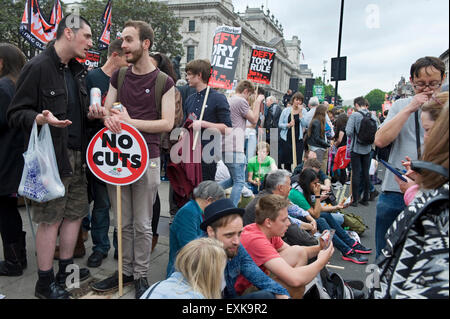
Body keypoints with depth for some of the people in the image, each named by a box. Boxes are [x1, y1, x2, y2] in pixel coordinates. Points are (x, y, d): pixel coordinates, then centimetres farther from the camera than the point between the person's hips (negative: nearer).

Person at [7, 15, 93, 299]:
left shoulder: (77, 71, 14)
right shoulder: (38, 67, -11)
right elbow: (16, 113, -11)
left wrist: (91, 114, 4)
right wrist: (40, 119, -30)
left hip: (77, 155, 8)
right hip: (51, 157, -8)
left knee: (75, 213, 14)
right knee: (50, 220, 1)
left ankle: (66, 270, 31)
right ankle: (45, 283, 17)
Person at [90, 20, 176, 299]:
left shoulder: (164, 81, -2)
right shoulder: (119, 76, 12)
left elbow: (167, 123, -8)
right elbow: (106, 110, 13)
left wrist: (129, 121, -14)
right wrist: (106, 116, -12)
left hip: (146, 159, -4)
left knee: (142, 224, 5)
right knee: (124, 222, 12)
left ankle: (141, 275, 21)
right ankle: (126, 270, 28)